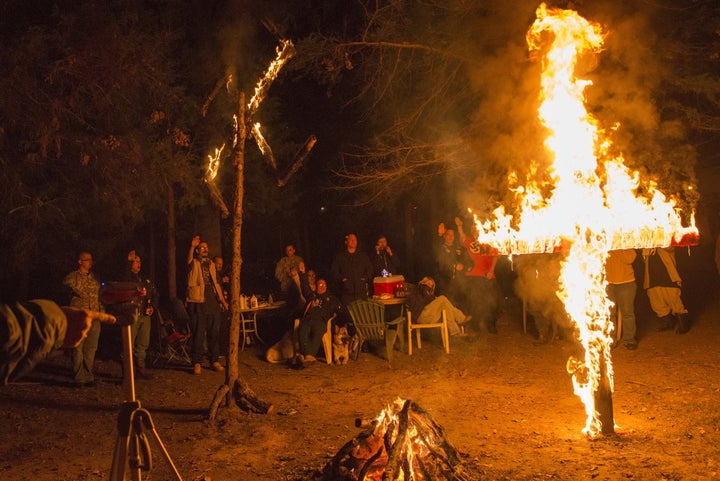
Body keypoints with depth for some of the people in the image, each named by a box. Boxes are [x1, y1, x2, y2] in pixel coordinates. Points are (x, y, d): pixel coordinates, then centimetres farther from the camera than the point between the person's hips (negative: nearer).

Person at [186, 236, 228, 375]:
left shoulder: (211, 264, 19)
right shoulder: (194, 264, 3)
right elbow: (189, 260, -22)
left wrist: (222, 300, 12)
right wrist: (192, 246, -40)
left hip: (213, 302, 5)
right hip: (198, 302, -5)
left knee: (214, 332, 7)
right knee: (198, 333, -3)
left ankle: (214, 361, 15)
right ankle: (197, 363, 3)